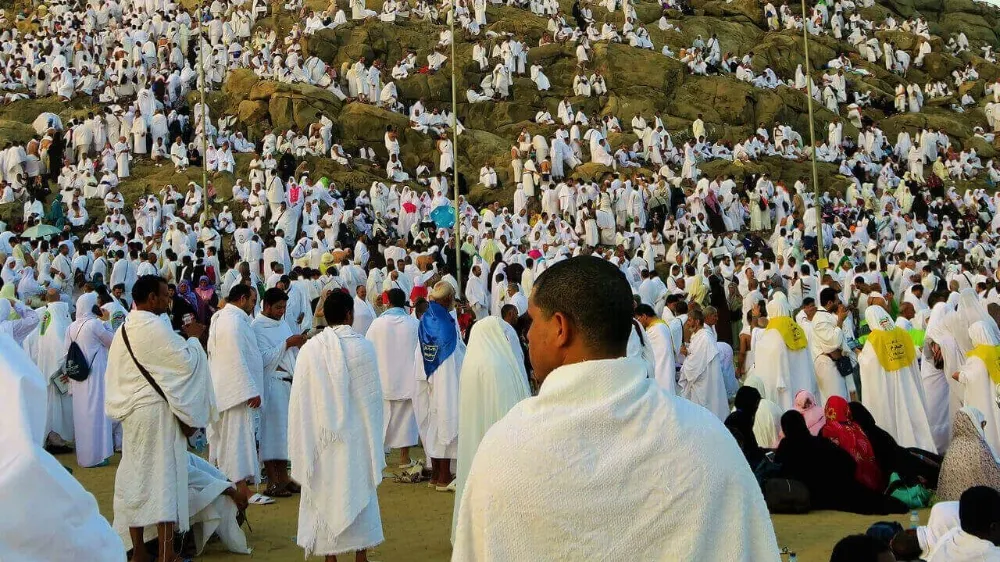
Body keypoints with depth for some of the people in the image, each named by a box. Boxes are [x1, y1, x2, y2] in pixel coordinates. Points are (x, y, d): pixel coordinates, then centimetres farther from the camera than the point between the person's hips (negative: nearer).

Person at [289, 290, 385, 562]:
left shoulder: (309, 349, -8)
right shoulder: (363, 347, -10)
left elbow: (300, 400, -5)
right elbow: (373, 397, -4)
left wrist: (305, 442, 6)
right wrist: (374, 440, 8)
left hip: (321, 437, 1)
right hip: (355, 437, 0)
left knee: (325, 492, 10)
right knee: (359, 493, 12)